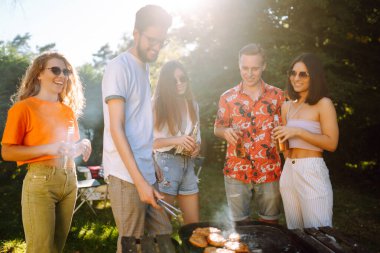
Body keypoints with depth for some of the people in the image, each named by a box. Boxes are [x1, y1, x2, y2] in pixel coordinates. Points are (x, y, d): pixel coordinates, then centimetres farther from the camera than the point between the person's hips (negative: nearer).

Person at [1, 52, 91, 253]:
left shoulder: (68, 110, 14)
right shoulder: (24, 107, -5)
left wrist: (82, 146, 1)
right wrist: (48, 148, -21)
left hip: (69, 181, 6)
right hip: (40, 182, -6)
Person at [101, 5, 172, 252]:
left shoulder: (145, 67, 13)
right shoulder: (119, 67, -11)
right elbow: (116, 129, -17)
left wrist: (153, 165, 15)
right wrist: (139, 181, -20)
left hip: (147, 173, 8)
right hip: (127, 176, -8)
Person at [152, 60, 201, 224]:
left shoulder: (192, 105, 12)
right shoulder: (157, 105, -6)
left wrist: (196, 147, -2)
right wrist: (176, 140, -22)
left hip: (188, 164, 6)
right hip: (166, 163, -5)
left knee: (194, 222, 9)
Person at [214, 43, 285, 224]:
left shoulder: (277, 95, 3)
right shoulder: (228, 97, 3)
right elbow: (217, 129, 8)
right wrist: (226, 132, -13)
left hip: (270, 172, 0)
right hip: (237, 171, 0)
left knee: (270, 222, 11)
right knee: (239, 223, 8)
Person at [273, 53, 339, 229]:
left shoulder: (323, 104, -5)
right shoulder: (287, 106, 13)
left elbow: (331, 143, -14)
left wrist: (298, 131, -19)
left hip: (312, 171, -6)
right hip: (288, 171, 6)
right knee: (294, 233, 14)